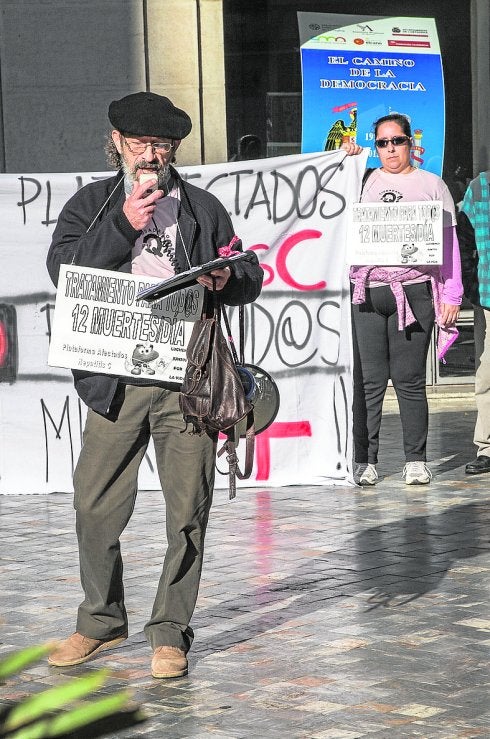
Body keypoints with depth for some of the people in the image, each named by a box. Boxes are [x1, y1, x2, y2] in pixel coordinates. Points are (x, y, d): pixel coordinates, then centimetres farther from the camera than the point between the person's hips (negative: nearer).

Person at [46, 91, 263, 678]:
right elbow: (63, 270, -2)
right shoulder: (90, 204, 12)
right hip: (116, 381, 0)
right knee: (96, 508, 3)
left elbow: (251, 277, 18)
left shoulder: (203, 208, 15)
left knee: (187, 510, 0)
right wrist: (123, 226, -9)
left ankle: (170, 633, 12)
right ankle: (101, 620, 22)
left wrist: (227, 278, -5)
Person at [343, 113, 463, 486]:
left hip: (415, 291, -1)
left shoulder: (432, 185, 12)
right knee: (369, 379, -1)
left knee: (409, 379, -2)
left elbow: (448, 242, 10)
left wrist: (451, 295, 3)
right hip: (369, 290, 1)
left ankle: (416, 461, 5)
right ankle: (365, 461, 4)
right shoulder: (365, 181, 14)